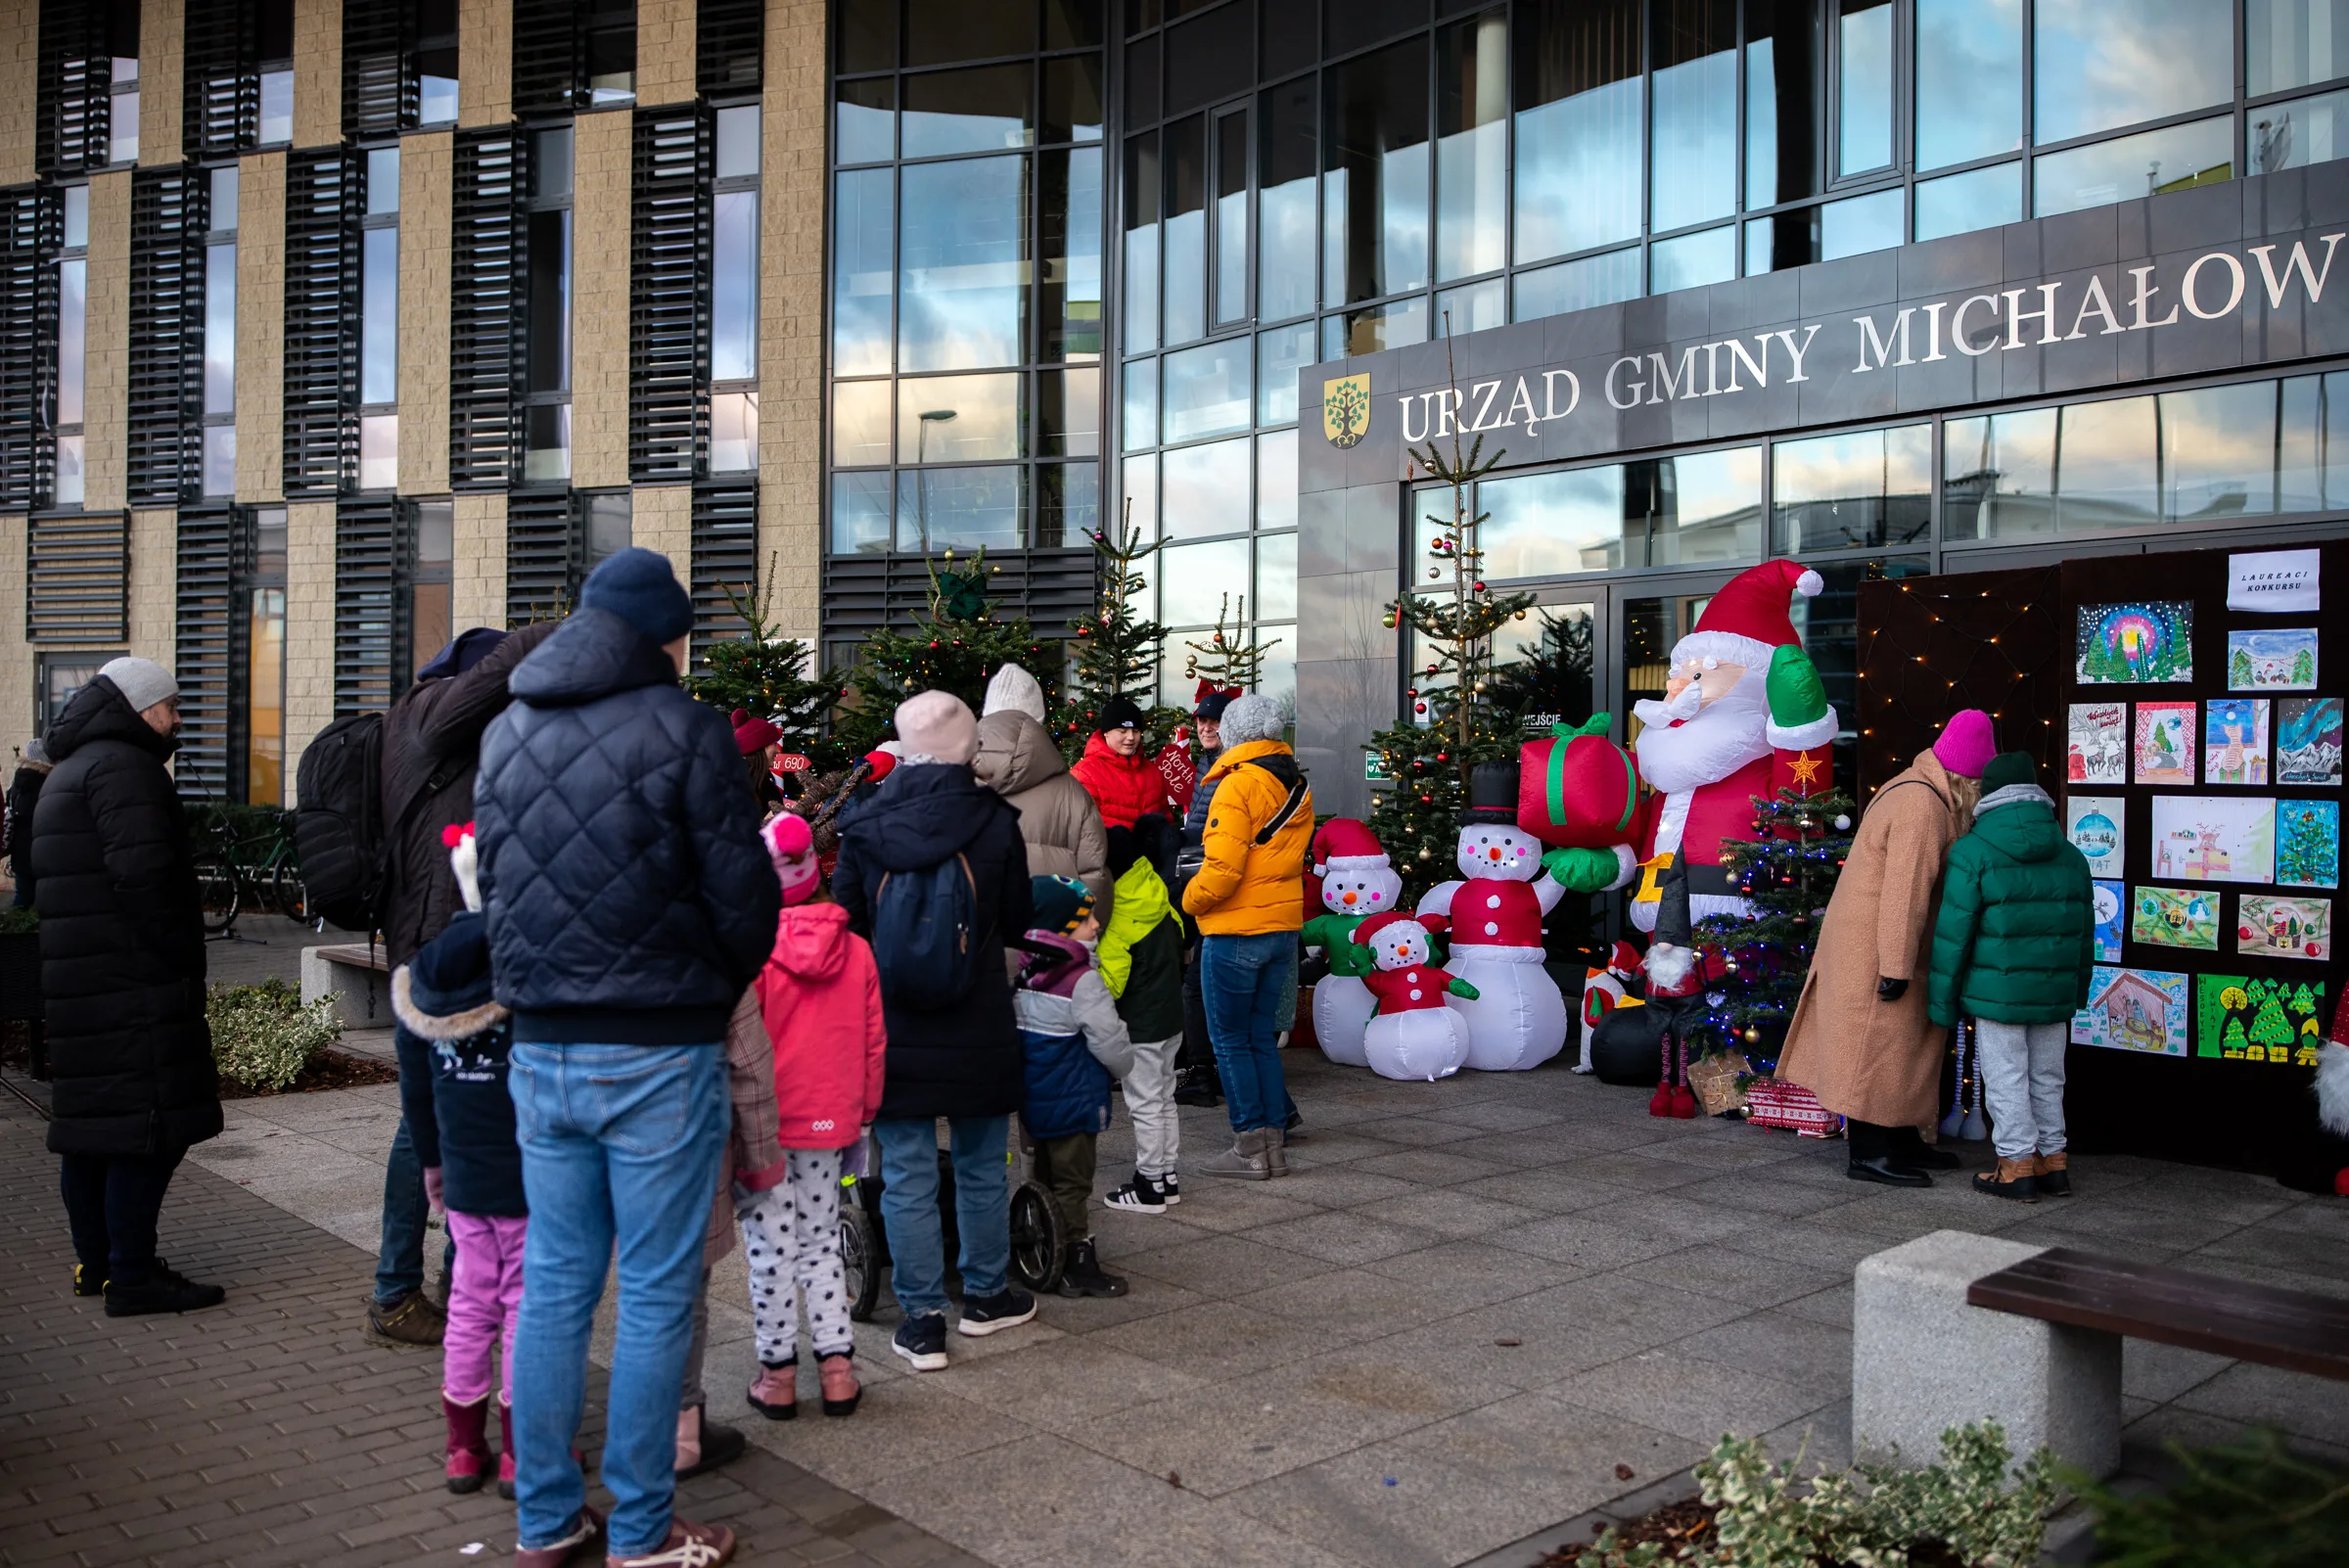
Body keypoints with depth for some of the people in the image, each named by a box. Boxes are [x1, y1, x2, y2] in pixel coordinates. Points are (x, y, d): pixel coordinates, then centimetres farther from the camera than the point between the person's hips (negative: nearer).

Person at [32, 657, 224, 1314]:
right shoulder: (123, 767, -12)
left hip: (75, 983, 11)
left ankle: (95, 1261, 25)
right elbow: (142, 872, -24)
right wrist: (177, 958, -16)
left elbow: (43, 873, 26)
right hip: (132, 985, -11)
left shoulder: (68, 771, 23)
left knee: (91, 1124, 15)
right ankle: (132, 1278, -6)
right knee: (146, 1120, -8)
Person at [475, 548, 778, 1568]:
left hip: (540, 1050, 6)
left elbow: (494, 881, 12)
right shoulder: (682, 728, -10)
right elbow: (744, 895, -10)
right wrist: (712, 994, 6)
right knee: (655, 1297, 5)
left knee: (554, 1287, 15)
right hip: (658, 1054, -6)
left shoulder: (506, 732, 9)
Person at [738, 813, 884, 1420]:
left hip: (765, 1127, -4)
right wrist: (863, 1113, 16)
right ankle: (837, 1365, 16)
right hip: (829, 1122, 5)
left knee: (770, 1247, 5)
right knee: (822, 1240, 16)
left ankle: (778, 1373, 13)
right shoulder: (855, 950, 0)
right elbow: (873, 1042, 5)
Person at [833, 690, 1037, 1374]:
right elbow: (1015, 923, 1)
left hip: (893, 1029, 0)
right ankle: (985, 1296, 30)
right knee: (981, 1166, 16)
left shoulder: (866, 825, -6)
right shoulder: (995, 821, -8)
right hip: (979, 1028, 0)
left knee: (907, 1174, 7)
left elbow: (845, 922, 1)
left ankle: (922, 1319, 12)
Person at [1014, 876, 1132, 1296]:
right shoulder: (1082, 982, -20)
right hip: (1075, 1102, -8)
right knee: (1073, 1183, 0)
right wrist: (1124, 1065, 4)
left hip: (1034, 1100, 8)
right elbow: (1110, 1044, -16)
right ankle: (1078, 1266, 7)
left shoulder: (1024, 975, 3)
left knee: (1046, 1176, 17)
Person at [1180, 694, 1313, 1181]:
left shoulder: (1239, 784, -15)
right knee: (1262, 1038, 15)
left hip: (1236, 932, -8)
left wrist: (1191, 899, -6)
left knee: (1231, 1040, 3)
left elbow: (1223, 867, -22)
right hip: (1284, 926, 8)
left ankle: (1250, 1148, 6)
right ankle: (1274, 1143, 17)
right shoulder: (1297, 786, 11)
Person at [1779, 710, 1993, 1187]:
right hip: (1874, 950, -10)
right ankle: (1868, 1154, 3)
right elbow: (1905, 892, -25)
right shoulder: (1923, 807, -21)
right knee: (1879, 1046, -4)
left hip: (1866, 941, 10)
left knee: (1906, 1044, 17)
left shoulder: (1914, 791, 13)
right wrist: (1897, 968, -24)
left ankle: (1902, 1141, 27)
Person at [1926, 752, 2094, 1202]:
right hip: (2054, 992, 6)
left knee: (2006, 1079, 3)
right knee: (2047, 1079, 16)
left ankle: (2017, 1168, 8)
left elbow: (1953, 930, -12)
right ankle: (2053, 1163, 23)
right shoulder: (2070, 854, 7)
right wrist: (2075, 992, 23)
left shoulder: (1972, 853, -10)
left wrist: (1943, 999, -4)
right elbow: (2084, 930, 13)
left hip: (1998, 992, -5)